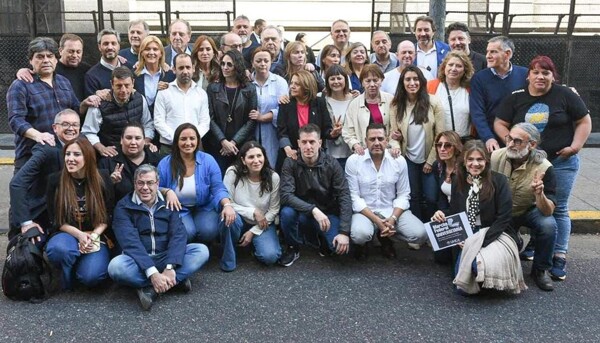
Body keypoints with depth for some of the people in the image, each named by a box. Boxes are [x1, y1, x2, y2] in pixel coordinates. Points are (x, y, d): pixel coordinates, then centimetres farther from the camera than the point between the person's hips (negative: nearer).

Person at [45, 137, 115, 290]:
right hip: (67, 234, 1)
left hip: (96, 236, 0)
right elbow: (55, 219, -2)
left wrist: (93, 235, -15)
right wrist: (79, 234, -17)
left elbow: (109, 214, 0)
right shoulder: (55, 180, -5)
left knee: (91, 276, -27)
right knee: (58, 249, -37)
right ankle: (67, 277, -2)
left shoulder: (102, 178, -5)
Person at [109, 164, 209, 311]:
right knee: (116, 266, -35)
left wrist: (170, 267, -25)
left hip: (165, 258, 2)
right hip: (138, 261, -2)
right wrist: (152, 273, -31)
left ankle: (151, 289, -26)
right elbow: (130, 242, -18)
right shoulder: (124, 207, -5)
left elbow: (178, 235, -8)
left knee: (201, 250, -20)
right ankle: (175, 281, -24)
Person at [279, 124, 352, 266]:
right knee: (287, 212, -33)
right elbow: (286, 195, -24)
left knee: (341, 247, -25)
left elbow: (344, 197, -15)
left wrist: (344, 232, -24)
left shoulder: (332, 164, -12)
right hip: (302, 214, 0)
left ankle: (323, 238, 13)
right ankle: (293, 248, -3)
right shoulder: (291, 163, -13)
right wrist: (313, 209, -35)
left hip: (327, 214, 0)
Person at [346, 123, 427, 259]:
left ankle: (385, 237, 13)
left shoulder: (399, 161, -2)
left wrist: (393, 218, -16)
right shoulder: (353, 161, -9)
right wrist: (376, 220, -19)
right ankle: (362, 243, 7)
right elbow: (354, 196, -10)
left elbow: (403, 195, 1)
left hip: (392, 210, 3)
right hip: (365, 211, -3)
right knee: (360, 234, -35)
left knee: (420, 234, -19)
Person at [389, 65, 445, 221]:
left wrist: (431, 161, -8)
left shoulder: (433, 102, -8)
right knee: (413, 197, 12)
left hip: (430, 160, -1)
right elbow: (393, 133, -2)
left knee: (431, 198, 0)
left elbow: (441, 135, -8)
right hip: (408, 159, 2)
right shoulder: (396, 105, -2)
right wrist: (395, 146, -24)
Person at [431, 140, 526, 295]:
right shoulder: (458, 182, 5)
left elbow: (504, 217, -12)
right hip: (468, 238, 3)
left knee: (482, 264, -35)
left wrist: (482, 241, -20)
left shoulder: (499, 181, -8)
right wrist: (442, 214, -11)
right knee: (463, 288, -16)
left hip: (495, 235, -3)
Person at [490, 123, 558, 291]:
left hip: (528, 211, -2)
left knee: (548, 225, -29)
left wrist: (539, 194, -47)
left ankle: (541, 270, -4)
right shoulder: (495, 157, -21)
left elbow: (548, 211, -26)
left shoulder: (544, 168, -24)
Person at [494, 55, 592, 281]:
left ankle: (559, 257, 8)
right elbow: (500, 123, 3)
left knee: (558, 209, 2)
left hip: (561, 162, -2)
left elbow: (584, 121, 2)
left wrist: (575, 146, -9)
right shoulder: (515, 99, 4)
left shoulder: (565, 95, -2)